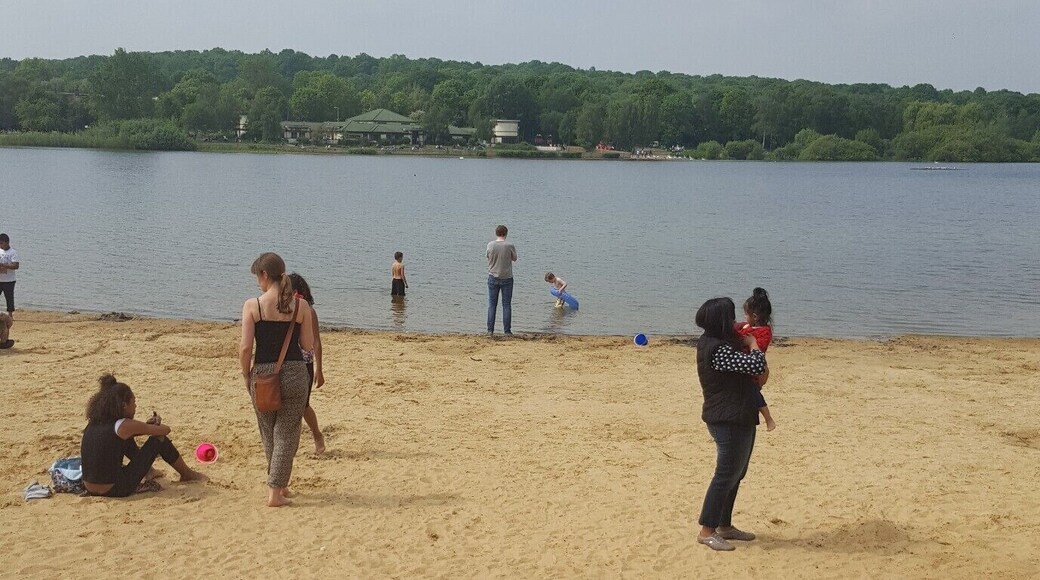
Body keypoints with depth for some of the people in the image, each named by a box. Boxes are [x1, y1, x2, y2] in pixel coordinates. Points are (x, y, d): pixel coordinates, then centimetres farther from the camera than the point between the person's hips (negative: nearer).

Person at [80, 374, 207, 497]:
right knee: (159, 438, 4)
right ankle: (188, 474, 25)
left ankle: (148, 470, 42)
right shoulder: (124, 426, -14)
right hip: (115, 490, -7)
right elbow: (166, 430, -2)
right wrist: (155, 426, 20)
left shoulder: (95, 421, 6)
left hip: (90, 489, 7)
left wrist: (147, 425, 10)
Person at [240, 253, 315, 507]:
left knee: (269, 434, 19)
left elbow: (245, 347, -10)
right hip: (294, 372, 0)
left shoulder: (252, 305, -8)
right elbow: (308, 345, -1)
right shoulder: (301, 305, -4)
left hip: (263, 373, 0)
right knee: (287, 434, 9)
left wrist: (246, 376, 4)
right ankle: (275, 492, 6)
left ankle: (279, 484, 32)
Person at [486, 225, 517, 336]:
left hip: (493, 277, 1)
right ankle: (507, 331, 5)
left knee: (492, 305, 8)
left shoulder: (490, 245, -7)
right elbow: (514, 259, 4)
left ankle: (490, 330, 6)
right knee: (506, 305, 5)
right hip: (506, 278, -1)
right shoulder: (509, 246, -12)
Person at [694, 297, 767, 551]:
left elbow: (752, 371, 21)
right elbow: (757, 365, -27)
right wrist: (753, 343, -8)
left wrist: (745, 342, 8)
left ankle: (724, 526, 28)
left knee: (736, 474, 18)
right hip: (729, 422, -11)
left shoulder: (715, 343, 9)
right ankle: (706, 531, 2)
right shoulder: (717, 350, -24)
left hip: (739, 419, 11)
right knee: (726, 475, -5)